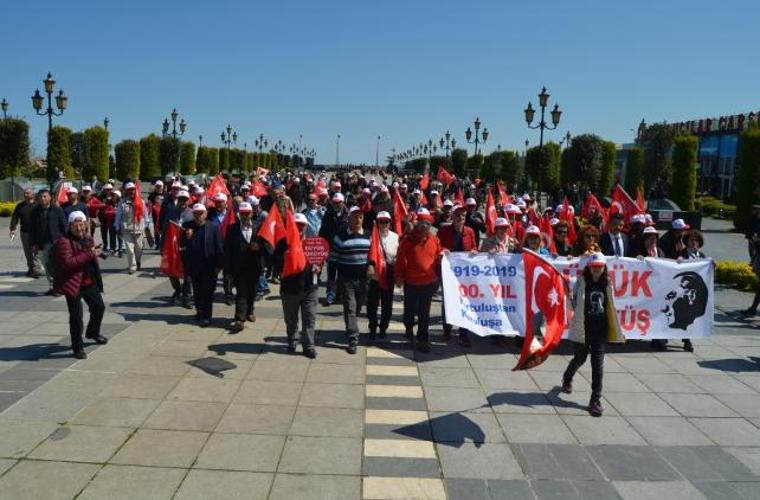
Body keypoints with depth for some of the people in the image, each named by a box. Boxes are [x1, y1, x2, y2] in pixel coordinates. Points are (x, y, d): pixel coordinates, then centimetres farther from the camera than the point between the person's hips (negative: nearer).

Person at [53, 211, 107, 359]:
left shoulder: (88, 238, 9)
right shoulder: (64, 241, -15)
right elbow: (67, 262, -28)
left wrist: (95, 254, 8)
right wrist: (89, 254, -26)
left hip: (89, 282, 8)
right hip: (73, 284, -8)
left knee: (99, 307, 21)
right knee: (76, 316, -3)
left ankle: (93, 332, 47)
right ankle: (78, 347, 10)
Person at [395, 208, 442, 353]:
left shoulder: (434, 239, -1)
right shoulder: (407, 239, -8)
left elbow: (438, 257, 7)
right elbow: (400, 259, -7)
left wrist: (439, 276, -2)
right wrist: (399, 276, -8)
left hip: (429, 282, 1)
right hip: (410, 282, -1)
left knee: (424, 313, 6)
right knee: (410, 309, 18)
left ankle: (422, 340, 13)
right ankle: (409, 327, 47)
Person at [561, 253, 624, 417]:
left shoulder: (607, 284, 4)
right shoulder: (581, 282, -7)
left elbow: (611, 307, 11)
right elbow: (576, 304, -11)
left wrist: (617, 331, 13)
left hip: (600, 330, 3)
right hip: (583, 328, -2)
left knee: (598, 364, 0)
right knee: (580, 358, 15)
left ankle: (596, 399, 8)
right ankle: (567, 378, 47)